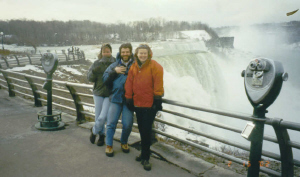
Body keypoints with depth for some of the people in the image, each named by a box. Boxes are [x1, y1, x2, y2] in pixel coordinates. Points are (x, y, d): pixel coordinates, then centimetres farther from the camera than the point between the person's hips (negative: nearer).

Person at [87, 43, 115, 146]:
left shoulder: (115, 63, -5)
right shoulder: (96, 63, 3)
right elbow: (90, 78, 1)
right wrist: (94, 71, -18)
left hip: (109, 94, -3)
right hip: (98, 93, 3)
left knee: (103, 117, -8)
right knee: (98, 116, 10)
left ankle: (94, 131, 22)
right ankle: (101, 134, 33)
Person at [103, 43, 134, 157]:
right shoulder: (114, 65, 10)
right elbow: (105, 80, 5)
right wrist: (114, 71, -9)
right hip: (116, 98, 1)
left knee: (127, 124, 4)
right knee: (111, 123, 1)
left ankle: (124, 142, 30)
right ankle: (109, 145, 19)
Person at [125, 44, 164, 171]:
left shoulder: (155, 66, -7)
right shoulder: (133, 67, 8)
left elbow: (158, 83, -12)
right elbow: (129, 83, 10)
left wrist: (157, 98, -14)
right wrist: (129, 98, 8)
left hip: (150, 104, -5)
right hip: (137, 103, 5)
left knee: (146, 130, -3)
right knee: (141, 130, 14)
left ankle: (145, 157, 10)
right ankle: (144, 153, 29)